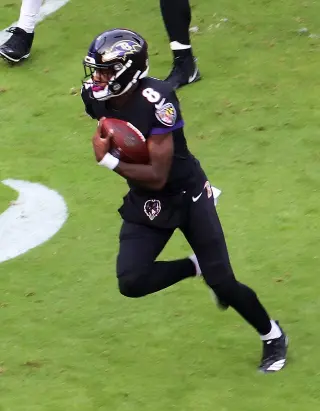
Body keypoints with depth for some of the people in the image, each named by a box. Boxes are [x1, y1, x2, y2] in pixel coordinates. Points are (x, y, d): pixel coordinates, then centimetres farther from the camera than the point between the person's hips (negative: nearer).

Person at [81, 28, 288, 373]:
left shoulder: (156, 101, -31)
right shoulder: (97, 98, -12)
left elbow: (157, 177, -30)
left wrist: (108, 161, -32)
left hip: (186, 194, -5)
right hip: (144, 202, 6)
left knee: (221, 282, -3)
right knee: (131, 282, -11)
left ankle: (273, 336, 24)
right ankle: (196, 267, 15)